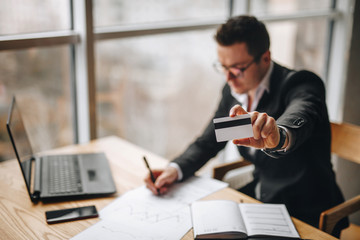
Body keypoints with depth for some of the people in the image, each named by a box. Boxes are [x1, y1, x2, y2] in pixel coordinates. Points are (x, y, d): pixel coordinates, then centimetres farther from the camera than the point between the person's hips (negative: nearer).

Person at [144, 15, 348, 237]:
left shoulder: (301, 84, -20)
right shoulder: (233, 90, 0)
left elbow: (299, 118, -43)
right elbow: (208, 142, 7)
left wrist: (278, 136, -67)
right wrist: (175, 169, -12)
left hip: (307, 217, -6)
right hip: (260, 196, 7)